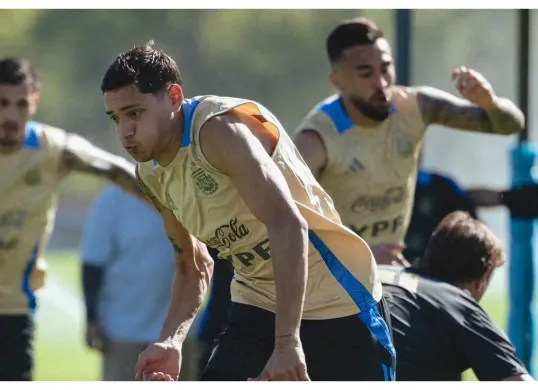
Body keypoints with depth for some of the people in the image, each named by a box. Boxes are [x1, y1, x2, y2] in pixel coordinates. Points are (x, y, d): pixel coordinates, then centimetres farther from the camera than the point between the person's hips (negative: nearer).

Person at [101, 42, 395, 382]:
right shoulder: (152, 175, 3)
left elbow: (288, 225, -34)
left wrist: (287, 342, -39)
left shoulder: (220, 130, -23)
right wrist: (171, 341, -2)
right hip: (258, 306, 7)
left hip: (340, 303, -7)